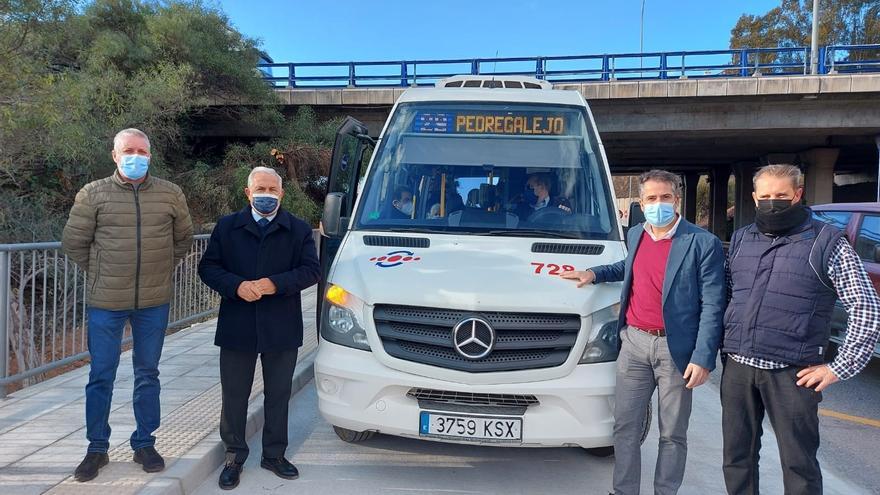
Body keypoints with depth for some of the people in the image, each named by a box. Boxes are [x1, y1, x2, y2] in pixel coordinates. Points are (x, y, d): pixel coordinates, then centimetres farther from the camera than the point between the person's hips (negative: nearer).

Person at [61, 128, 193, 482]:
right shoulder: (93, 194, -3)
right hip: (106, 302, -1)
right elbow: (73, 243, 5)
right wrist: (101, 275, 6)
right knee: (100, 376, 7)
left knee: (148, 374, 11)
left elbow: (184, 239, 15)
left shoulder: (171, 194, 2)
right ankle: (97, 449, 23)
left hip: (154, 302, 1)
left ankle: (144, 444, 25)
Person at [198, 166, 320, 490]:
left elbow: (311, 270, -4)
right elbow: (208, 267, 2)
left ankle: (274, 455, 28)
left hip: (282, 329, 0)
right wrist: (236, 286, -16)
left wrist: (275, 284, -18)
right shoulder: (227, 227, 5)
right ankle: (234, 457, 25)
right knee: (234, 396, 9)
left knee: (278, 395, 12)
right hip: (237, 327, 0)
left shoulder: (299, 229, 3)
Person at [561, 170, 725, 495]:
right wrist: (595, 273, 14)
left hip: (675, 348, -4)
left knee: (672, 434, 10)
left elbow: (712, 306, -11)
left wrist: (703, 358, -16)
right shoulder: (635, 235, 9)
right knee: (625, 428, 10)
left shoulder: (703, 243, -9)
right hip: (634, 343, 5)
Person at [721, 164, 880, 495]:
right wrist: (725, 347, 11)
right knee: (737, 455, 13)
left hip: (791, 374, -4)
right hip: (737, 368, 4)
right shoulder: (740, 240, 11)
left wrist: (839, 368, -7)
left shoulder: (827, 243, -4)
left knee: (798, 463, 5)